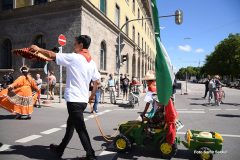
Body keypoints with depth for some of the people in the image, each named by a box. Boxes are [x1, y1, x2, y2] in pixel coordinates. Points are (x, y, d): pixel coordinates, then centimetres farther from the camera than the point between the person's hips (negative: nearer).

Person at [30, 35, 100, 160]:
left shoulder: (73, 57, -10)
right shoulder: (92, 62, 9)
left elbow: (51, 55, -6)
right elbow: (96, 82, 11)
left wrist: (38, 49, 11)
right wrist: (92, 96, 21)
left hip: (74, 99, -8)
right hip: (83, 100, 8)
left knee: (80, 128, 0)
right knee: (70, 125, 21)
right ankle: (60, 149, 38)